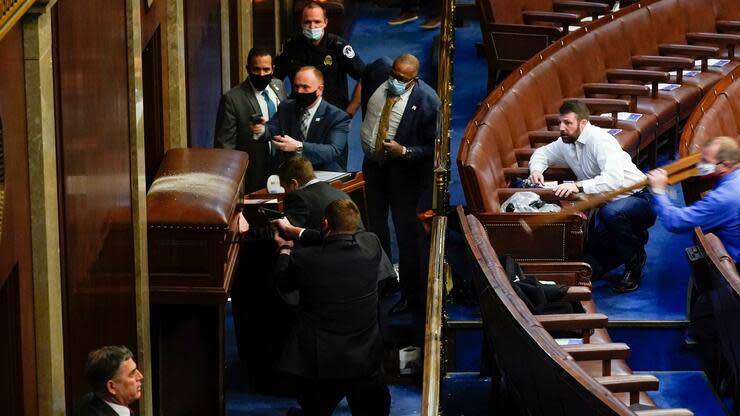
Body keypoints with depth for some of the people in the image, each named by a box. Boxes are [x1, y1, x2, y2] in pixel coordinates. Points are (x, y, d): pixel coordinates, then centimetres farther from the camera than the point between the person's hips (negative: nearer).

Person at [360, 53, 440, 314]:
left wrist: (404, 152, -29)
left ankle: (410, 295, 17)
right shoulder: (379, 71, -11)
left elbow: (433, 146, -19)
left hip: (404, 172, -6)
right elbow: (362, 73, 16)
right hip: (373, 165, 6)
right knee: (376, 226, 22)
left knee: (406, 233, 3)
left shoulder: (427, 101, -25)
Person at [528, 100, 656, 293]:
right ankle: (633, 239, 23)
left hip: (635, 197, -8)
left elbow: (614, 179, -37)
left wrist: (578, 186, -46)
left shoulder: (600, 140, -24)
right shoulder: (567, 143, 3)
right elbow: (542, 153, 22)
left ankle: (634, 263, -16)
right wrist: (536, 169, -2)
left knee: (611, 212, -43)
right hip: (607, 203, 8)